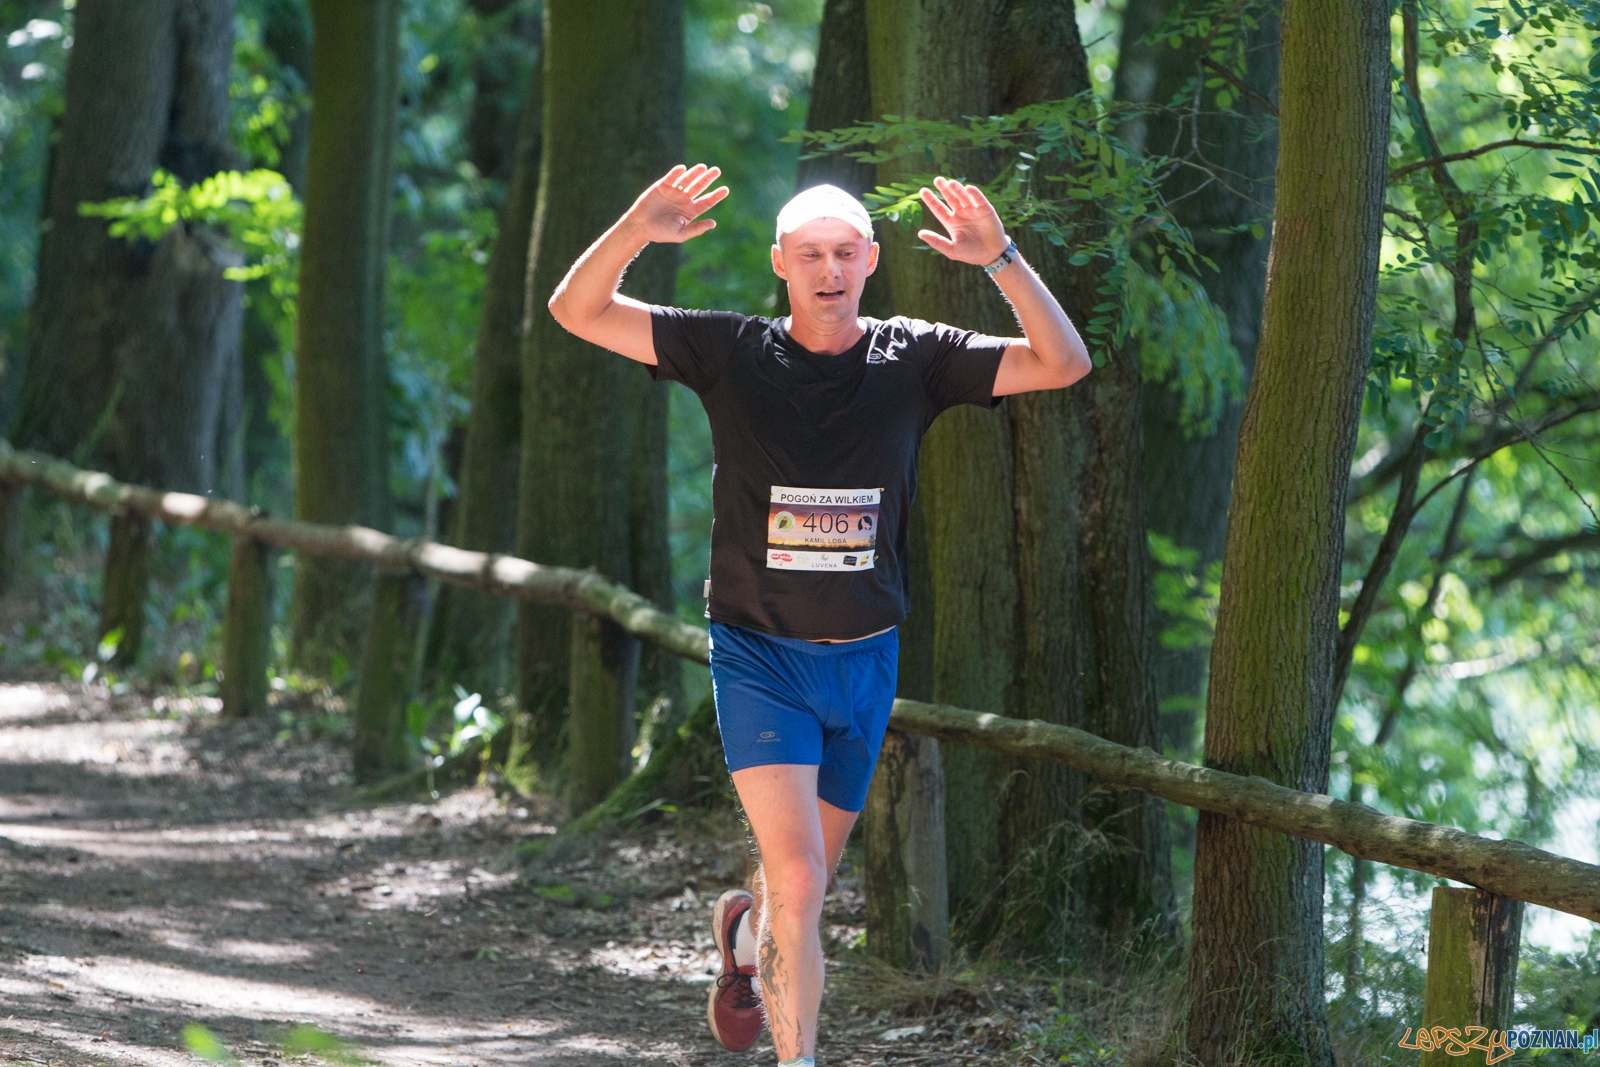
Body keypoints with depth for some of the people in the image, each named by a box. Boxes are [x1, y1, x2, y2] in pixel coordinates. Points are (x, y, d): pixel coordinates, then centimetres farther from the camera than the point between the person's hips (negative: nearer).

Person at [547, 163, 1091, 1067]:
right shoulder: (732, 353, -6)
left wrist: (1001, 260, -23)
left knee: (808, 876, 18)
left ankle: (745, 932, 53)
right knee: (799, 882, -17)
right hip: (759, 656, -3)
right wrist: (636, 232, -28)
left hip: (865, 661, 3)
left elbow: (1064, 363, -8)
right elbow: (577, 310, -8)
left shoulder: (915, 358, -2)